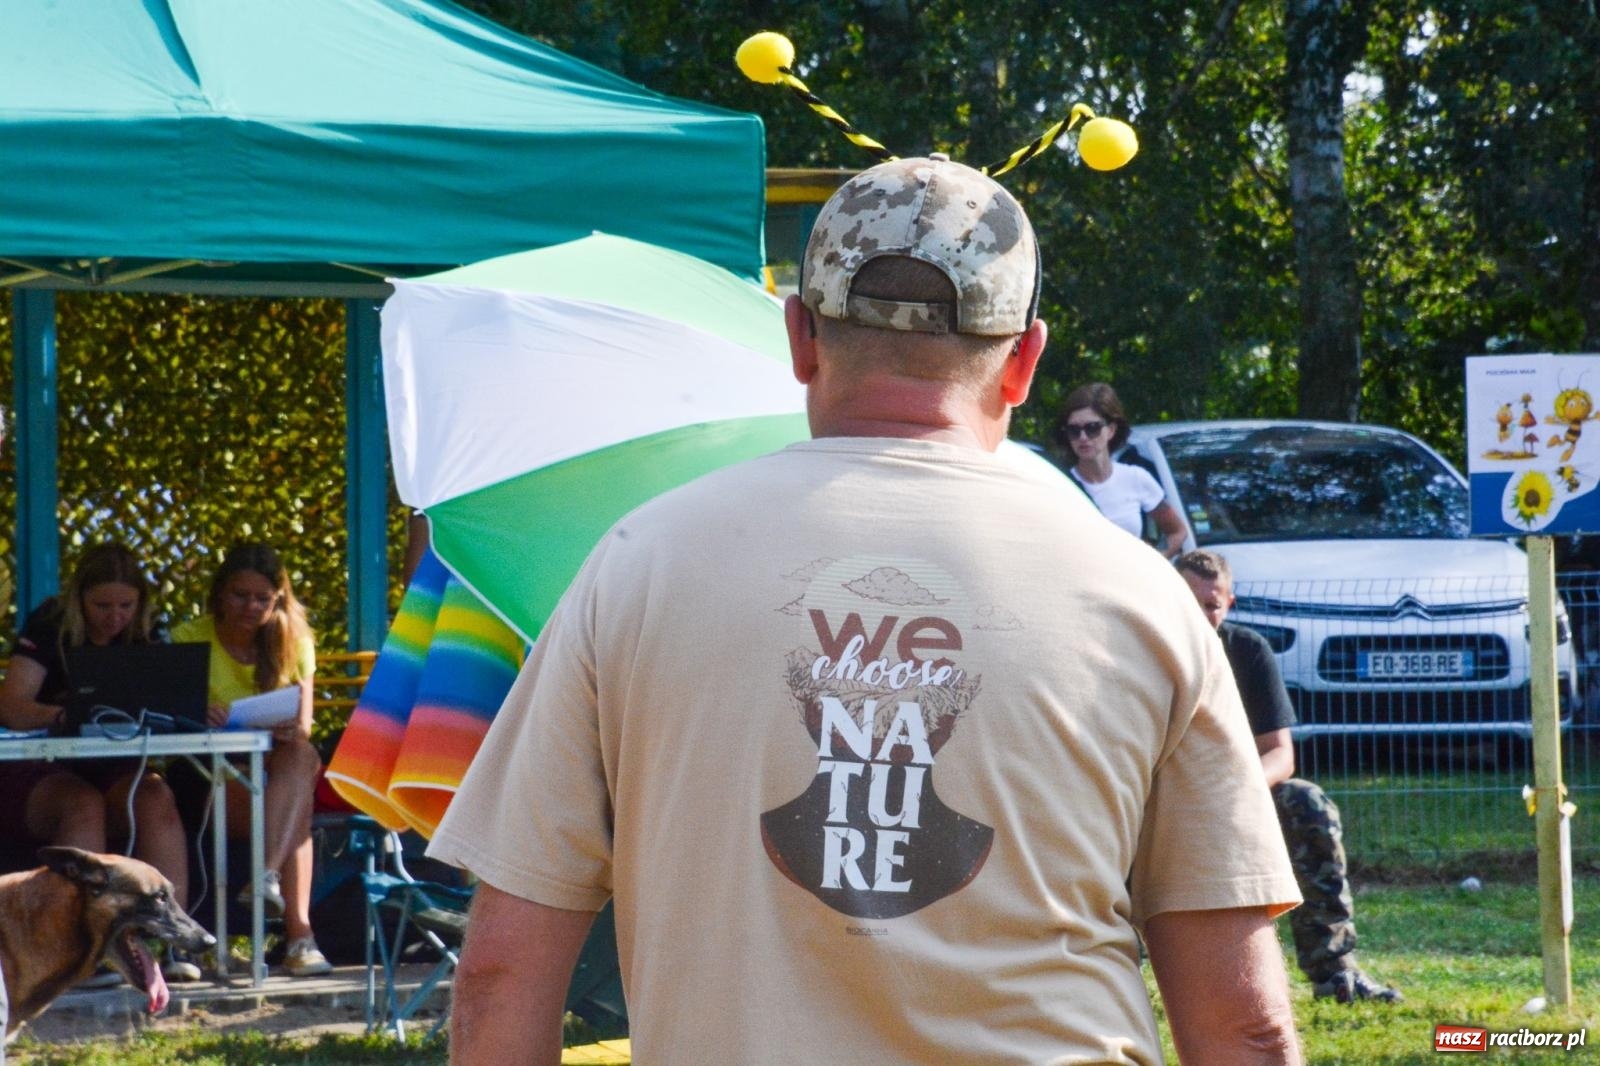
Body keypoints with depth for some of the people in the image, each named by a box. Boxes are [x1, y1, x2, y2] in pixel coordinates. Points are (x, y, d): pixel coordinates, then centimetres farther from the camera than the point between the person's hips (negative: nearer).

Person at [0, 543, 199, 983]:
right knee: (83, 804, -36)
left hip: (113, 770, 3)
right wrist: (62, 714, -37)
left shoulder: (143, 638, 8)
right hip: (36, 772, -3)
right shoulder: (48, 628, -4)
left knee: (156, 798, -29)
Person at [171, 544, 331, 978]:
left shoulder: (293, 643, 10)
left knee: (302, 756, -34)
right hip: (211, 779, -2)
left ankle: (268, 875, -53)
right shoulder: (189, 640, 0)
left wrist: (292, 732, -27)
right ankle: (298, 932, -46)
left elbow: (303, 731, 0)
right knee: (297, 810, -34)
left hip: (279, 773, 3)